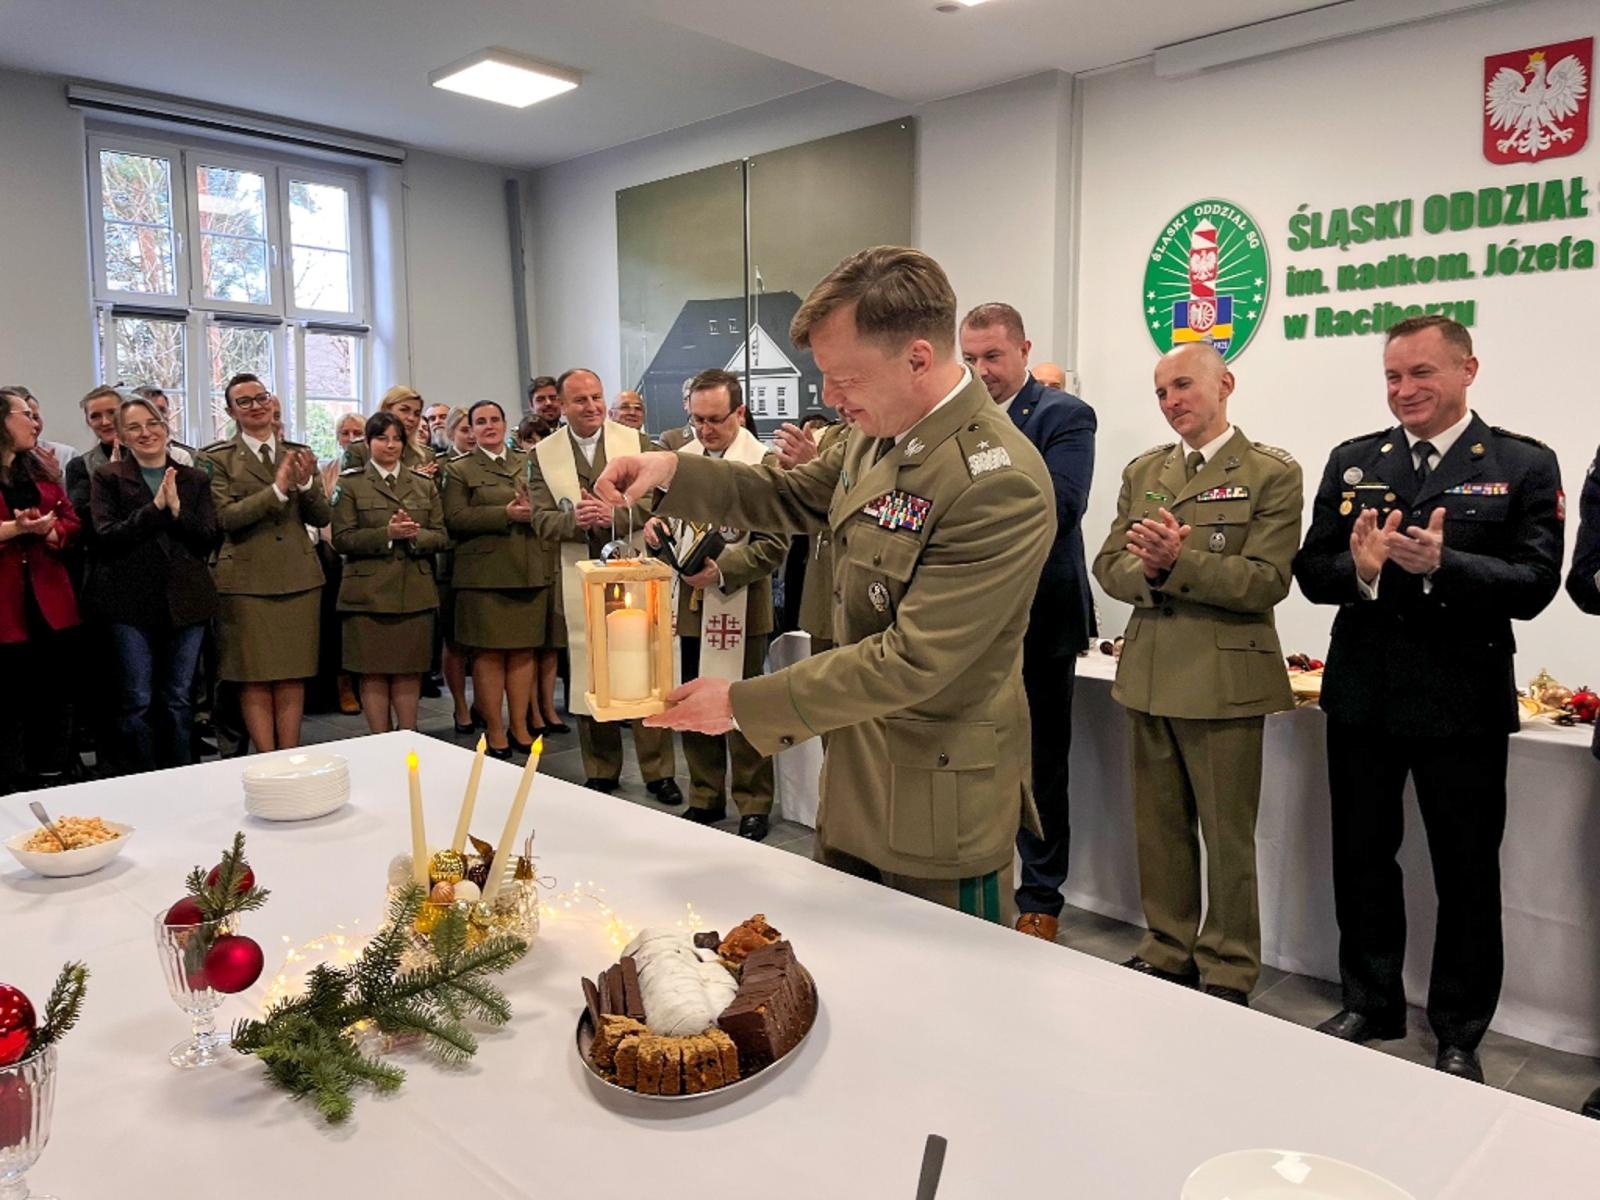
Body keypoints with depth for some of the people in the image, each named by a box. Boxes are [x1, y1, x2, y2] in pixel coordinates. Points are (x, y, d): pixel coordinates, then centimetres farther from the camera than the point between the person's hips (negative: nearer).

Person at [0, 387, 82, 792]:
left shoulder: (40, 471, 17)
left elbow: (70, 523, 11)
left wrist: (47, 530, -10)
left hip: (51, 607, 6)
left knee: (54, 702, 11)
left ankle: (51, 785, 22)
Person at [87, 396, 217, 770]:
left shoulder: (195, 479, 10)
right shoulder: (108, 478, 4)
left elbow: (208, 539, 1)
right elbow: (105, 537, -8)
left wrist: (177, 509, -14)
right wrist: (154, 507, -17)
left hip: (185, 600, 2)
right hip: (131, 600, -2)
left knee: (180, 698, 8)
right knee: (137, 700, 2)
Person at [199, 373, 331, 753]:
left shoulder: (299, 453, 11)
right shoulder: (217, 458, 1)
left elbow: (321, 518, 7)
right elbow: (225, 517, -11)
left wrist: (306, 483, -12)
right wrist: (277, 490, -20)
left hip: (299, 578, 3)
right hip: (247, 580, -3)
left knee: (292, 677, 7)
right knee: (255, 679, 1)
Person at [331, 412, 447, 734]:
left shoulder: (424, 484, 14)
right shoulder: (350, 484, 4)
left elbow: (441, 537, 8)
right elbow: (342, 538, -4)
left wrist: (414, 535, -12)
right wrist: (386, 534, -16)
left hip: (416, 594, 3)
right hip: (369, 594, -3)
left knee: (410, 671, 6)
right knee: (374, 674, 1)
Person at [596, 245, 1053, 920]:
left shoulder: (999, 484, -28)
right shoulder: (875, 436, 0)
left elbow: (910, 663, -28)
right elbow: (795, 499, 16)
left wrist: (743, 704, -22)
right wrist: (675, 472, -1)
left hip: (937, 809, -8)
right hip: (852, 786, 8)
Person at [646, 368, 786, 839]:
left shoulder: (763, 463, -10)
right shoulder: (681, 456, 9)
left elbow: (773, 545, -14)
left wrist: (722, 571, -24)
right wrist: (656, 522, -2)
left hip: (738, 607, -6)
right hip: (687, 602, 6)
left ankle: (753, 804, 20)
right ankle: (705, 796, 30)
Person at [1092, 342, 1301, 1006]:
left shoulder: (1272, 473, -4)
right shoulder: (1142, 471, 13)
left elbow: (1266, 581, -13)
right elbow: (1109, 565, 7)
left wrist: (1178, 561, -23)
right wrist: (1148, 571, -15)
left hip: (1224, 679, -5)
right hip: (1149, 675, 6)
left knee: (1227, 836, 5)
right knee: (1158, 827, 15)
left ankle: (1227, 970, 21)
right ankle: (1168, 948, 31)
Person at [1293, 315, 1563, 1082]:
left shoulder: (1524, 466, -4)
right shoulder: (1352, 462, 5)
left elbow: (1534, 586, -13)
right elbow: (1310, 571, 0)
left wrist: (1441, 565, -29)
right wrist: (1357, 568, -22)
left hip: (1462, 701, -3)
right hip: (1362, 695, 3)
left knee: (1467, 872, 10)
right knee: (1362, 859, 15)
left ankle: (1459, 1033, 29)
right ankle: (1370, 1004, 35)